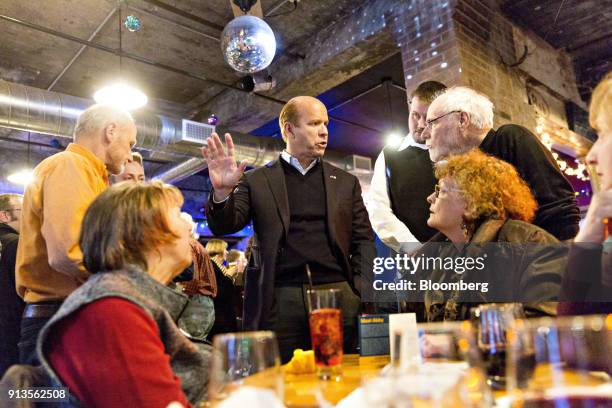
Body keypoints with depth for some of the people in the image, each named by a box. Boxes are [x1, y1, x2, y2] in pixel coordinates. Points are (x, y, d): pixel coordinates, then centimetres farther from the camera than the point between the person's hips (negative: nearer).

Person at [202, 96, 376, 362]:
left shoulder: (346, 182, 15)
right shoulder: (256, 181, 8)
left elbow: (363, 239, 12)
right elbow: (223, 226, 1)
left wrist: (362, 292, -2)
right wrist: (222, 192, -20)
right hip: (279, 300, -1)